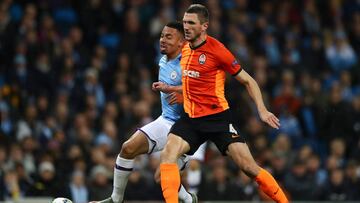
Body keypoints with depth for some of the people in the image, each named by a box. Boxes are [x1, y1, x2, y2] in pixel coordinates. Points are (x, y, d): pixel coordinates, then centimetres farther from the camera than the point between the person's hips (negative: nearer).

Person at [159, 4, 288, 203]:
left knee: (248, 166, -11)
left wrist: (262, 110, -14)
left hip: (217, 117, -5)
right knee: (167, 155, -20)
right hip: (190, 118, 5)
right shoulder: (185, 48, 8)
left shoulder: (216, 50, -12)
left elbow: (248, 81, -5)